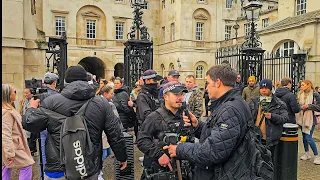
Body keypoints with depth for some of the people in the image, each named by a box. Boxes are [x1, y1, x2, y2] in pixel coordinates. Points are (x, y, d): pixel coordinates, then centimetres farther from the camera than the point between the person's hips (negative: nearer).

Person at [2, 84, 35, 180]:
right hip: (12, 146, -10)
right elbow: (5, 134, -26)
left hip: (7, 146, 10)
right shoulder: (7, 112, -22)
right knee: (27, 165, -3)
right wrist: (10, 153, -24)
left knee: (6, 168, 15)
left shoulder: (7, 109, 9)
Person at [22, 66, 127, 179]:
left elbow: (29, 124, -1)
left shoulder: (51, 101, -6)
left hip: (58, 170, -1)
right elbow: (115, 135, -1)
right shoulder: (102, 104, -2)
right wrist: (122, 157, 12)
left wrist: (32, 108, 20)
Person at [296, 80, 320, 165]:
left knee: (309, 138, -8)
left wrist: (309, 105, -18)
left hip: (310, 119, -5)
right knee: (304, 137, 14)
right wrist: (299, 107, -4)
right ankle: (307, 154, 30)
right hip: (302, 118, 6)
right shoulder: (300, 94, 6)